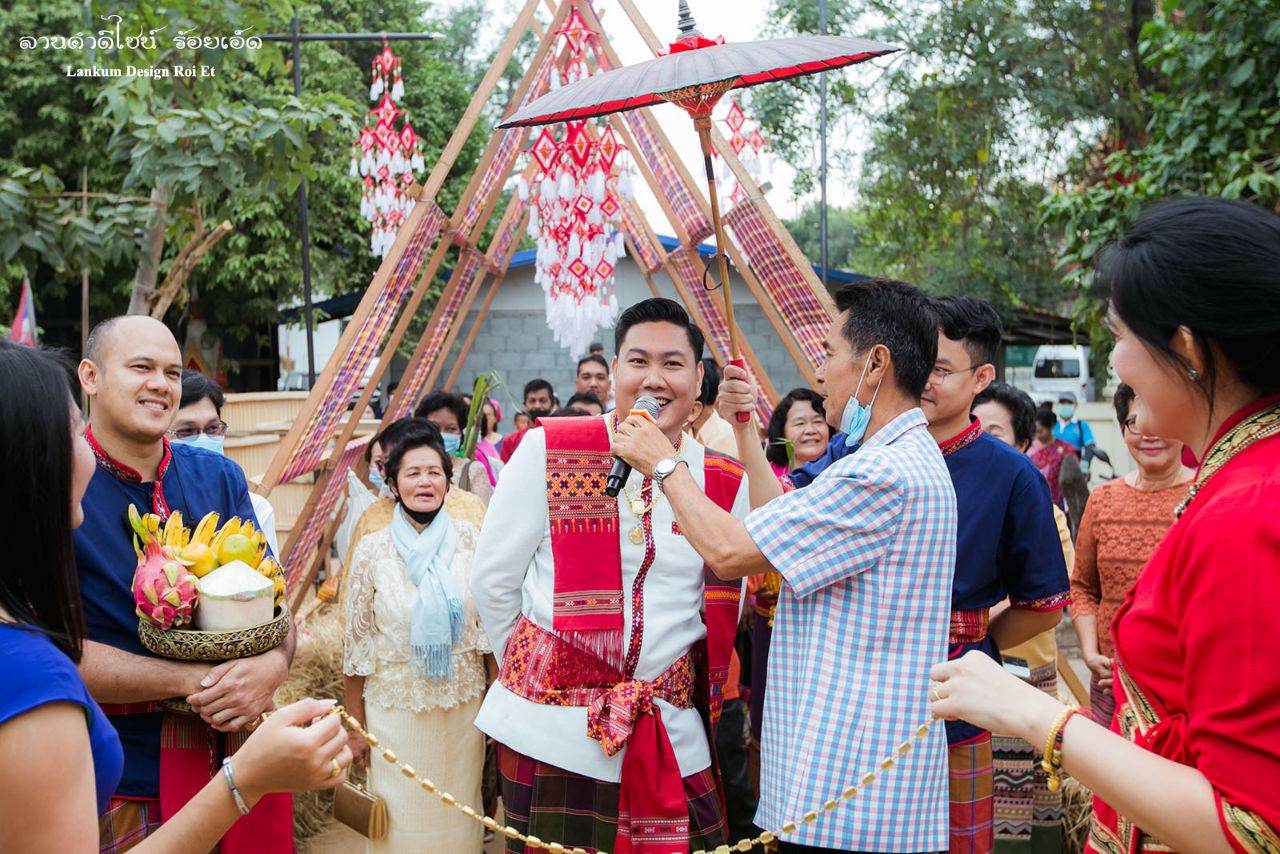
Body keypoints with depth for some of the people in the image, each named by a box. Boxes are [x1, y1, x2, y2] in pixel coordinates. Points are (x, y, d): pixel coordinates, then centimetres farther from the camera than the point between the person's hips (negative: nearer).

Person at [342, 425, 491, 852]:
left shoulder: (470, 540, -4)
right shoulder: (372, 549, -6)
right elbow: (356, 641, -1)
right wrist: (354, 725, 1)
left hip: (463, 705, 1)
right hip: (394, 708, -1)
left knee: (459, 814, 13)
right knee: (401, 817, 9)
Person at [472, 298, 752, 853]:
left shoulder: (726, 482, 1)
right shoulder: (548, 451, -7)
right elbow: (493, 582, 1)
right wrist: (531, 669, 9)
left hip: (672, 736, 3)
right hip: (552, 732, -2)